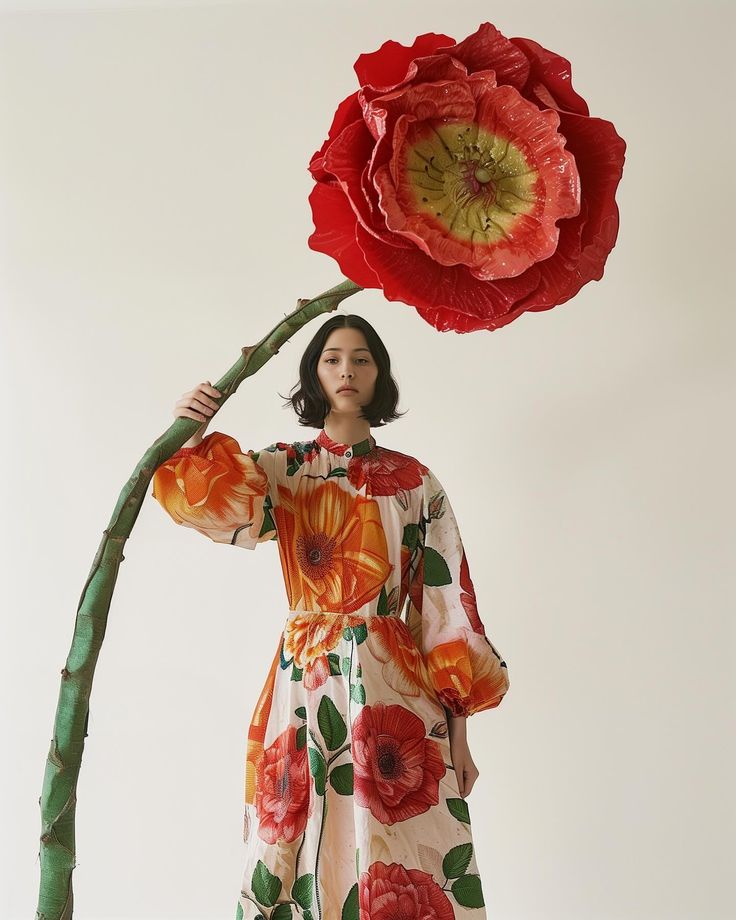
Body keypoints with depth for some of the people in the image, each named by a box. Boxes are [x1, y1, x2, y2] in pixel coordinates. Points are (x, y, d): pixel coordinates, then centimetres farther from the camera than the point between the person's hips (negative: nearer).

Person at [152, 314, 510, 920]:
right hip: (305, 687, 1)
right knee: (300, 849, 7)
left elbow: (446, 602, 2)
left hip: (396, 694, 0)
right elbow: (216, 502, -15)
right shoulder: (281, 470, 7)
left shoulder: (414, 482, 5)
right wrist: (191, 438, -34)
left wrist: (458, 729, -1)